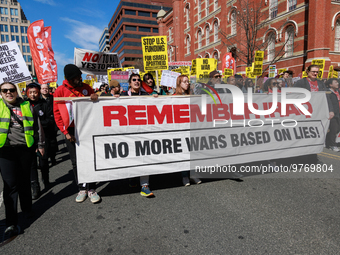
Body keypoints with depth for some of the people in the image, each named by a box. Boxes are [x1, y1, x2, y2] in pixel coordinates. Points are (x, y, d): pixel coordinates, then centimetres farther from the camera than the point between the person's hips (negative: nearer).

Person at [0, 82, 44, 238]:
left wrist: (40, 144, 9)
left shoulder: (26, 106, 8)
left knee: (25, 181, 13)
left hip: (26, 148, 1)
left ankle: (27, 209, 31)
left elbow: (37, 126, 11)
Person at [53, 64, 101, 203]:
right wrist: (65, 132, -8)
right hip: (71, 130, -1)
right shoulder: (60, 91, -1)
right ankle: (82, 188, 19)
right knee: (76, 161, 5)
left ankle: (91, 189, 10)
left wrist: (96, 97, -12)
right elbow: (57, 113, -1)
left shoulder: (86, 87, 5)